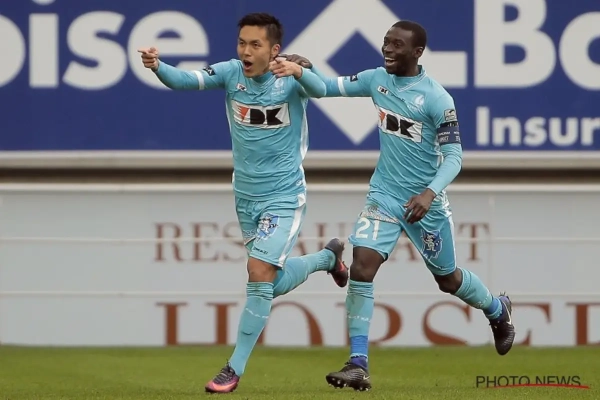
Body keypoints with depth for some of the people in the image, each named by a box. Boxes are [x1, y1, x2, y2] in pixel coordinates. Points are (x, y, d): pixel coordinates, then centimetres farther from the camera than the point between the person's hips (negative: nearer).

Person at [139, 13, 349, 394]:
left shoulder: (291, 78, -16)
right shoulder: (231, 73, -9)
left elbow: (320, 89, -37)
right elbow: (185, 80, -23)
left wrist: (299, 72, -59)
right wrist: (157, 66, -44)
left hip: (284, 196, -5)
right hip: (246, 196, 5)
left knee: (260, 272, -18)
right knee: (274, 284, 18)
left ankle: (235, 369, -8)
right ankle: (328, 256, 49)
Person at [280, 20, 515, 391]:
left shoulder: (436, 98, -18)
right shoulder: (377, 79, -2)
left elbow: (454, 156, -17)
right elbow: (330, 86, 1)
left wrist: (430, 192, -32)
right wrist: (307, 67, -20)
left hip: (425, 203, -4)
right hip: (384, 195, 4)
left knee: (448, 278, 14)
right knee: (361, 268, -16)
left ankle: (498, 310, 48)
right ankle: (358, 364, -15)